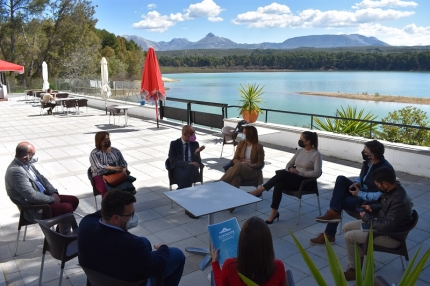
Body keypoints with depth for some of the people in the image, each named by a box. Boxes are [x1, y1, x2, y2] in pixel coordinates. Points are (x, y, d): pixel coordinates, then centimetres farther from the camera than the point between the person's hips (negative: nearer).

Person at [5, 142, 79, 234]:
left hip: (43, 196, 10)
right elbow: (32, 196, -28)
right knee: (67, 208, -23)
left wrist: (53, 193, -1)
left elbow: (41, 178, 14)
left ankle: (62, 227, 18)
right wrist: (52, 199, -16)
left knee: (74, 200, 4)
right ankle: (65, 236, -1)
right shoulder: (15, 171, -26)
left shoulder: (27, 164, 3)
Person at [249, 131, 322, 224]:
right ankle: (274, 213, -28)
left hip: (305, 182, -6)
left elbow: (317, 173, -17)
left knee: (281, 173, -31)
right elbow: (289, 164, 17)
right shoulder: (300, 151, 14)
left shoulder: (316, 154, -6)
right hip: (293, 179, 6)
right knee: (279, 184, -29)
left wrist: (299, 172, -20)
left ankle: (259, 190, -24)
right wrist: (290, 169, -7)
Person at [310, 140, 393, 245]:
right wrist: (357, 183, -4)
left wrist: (360, 194, -23)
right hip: (362, 191, 8)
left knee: (340, 201, -20)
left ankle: (329, 234, -5)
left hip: (372, 202, -8)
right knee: (341, 179, -14)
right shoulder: (368, 162, 0)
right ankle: (334, 212, -21)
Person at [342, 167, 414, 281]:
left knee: (349, 237, -13)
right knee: (347, 227, 8)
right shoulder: (393, 189, -5)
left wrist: (366, 218, -17)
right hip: (384, 223, 10)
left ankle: (354, 269, 7)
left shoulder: (399, 201, -34)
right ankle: (362, 258, 20)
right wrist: (372, 208, -1)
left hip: (391, 235, -10)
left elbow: (386, 227, -29)